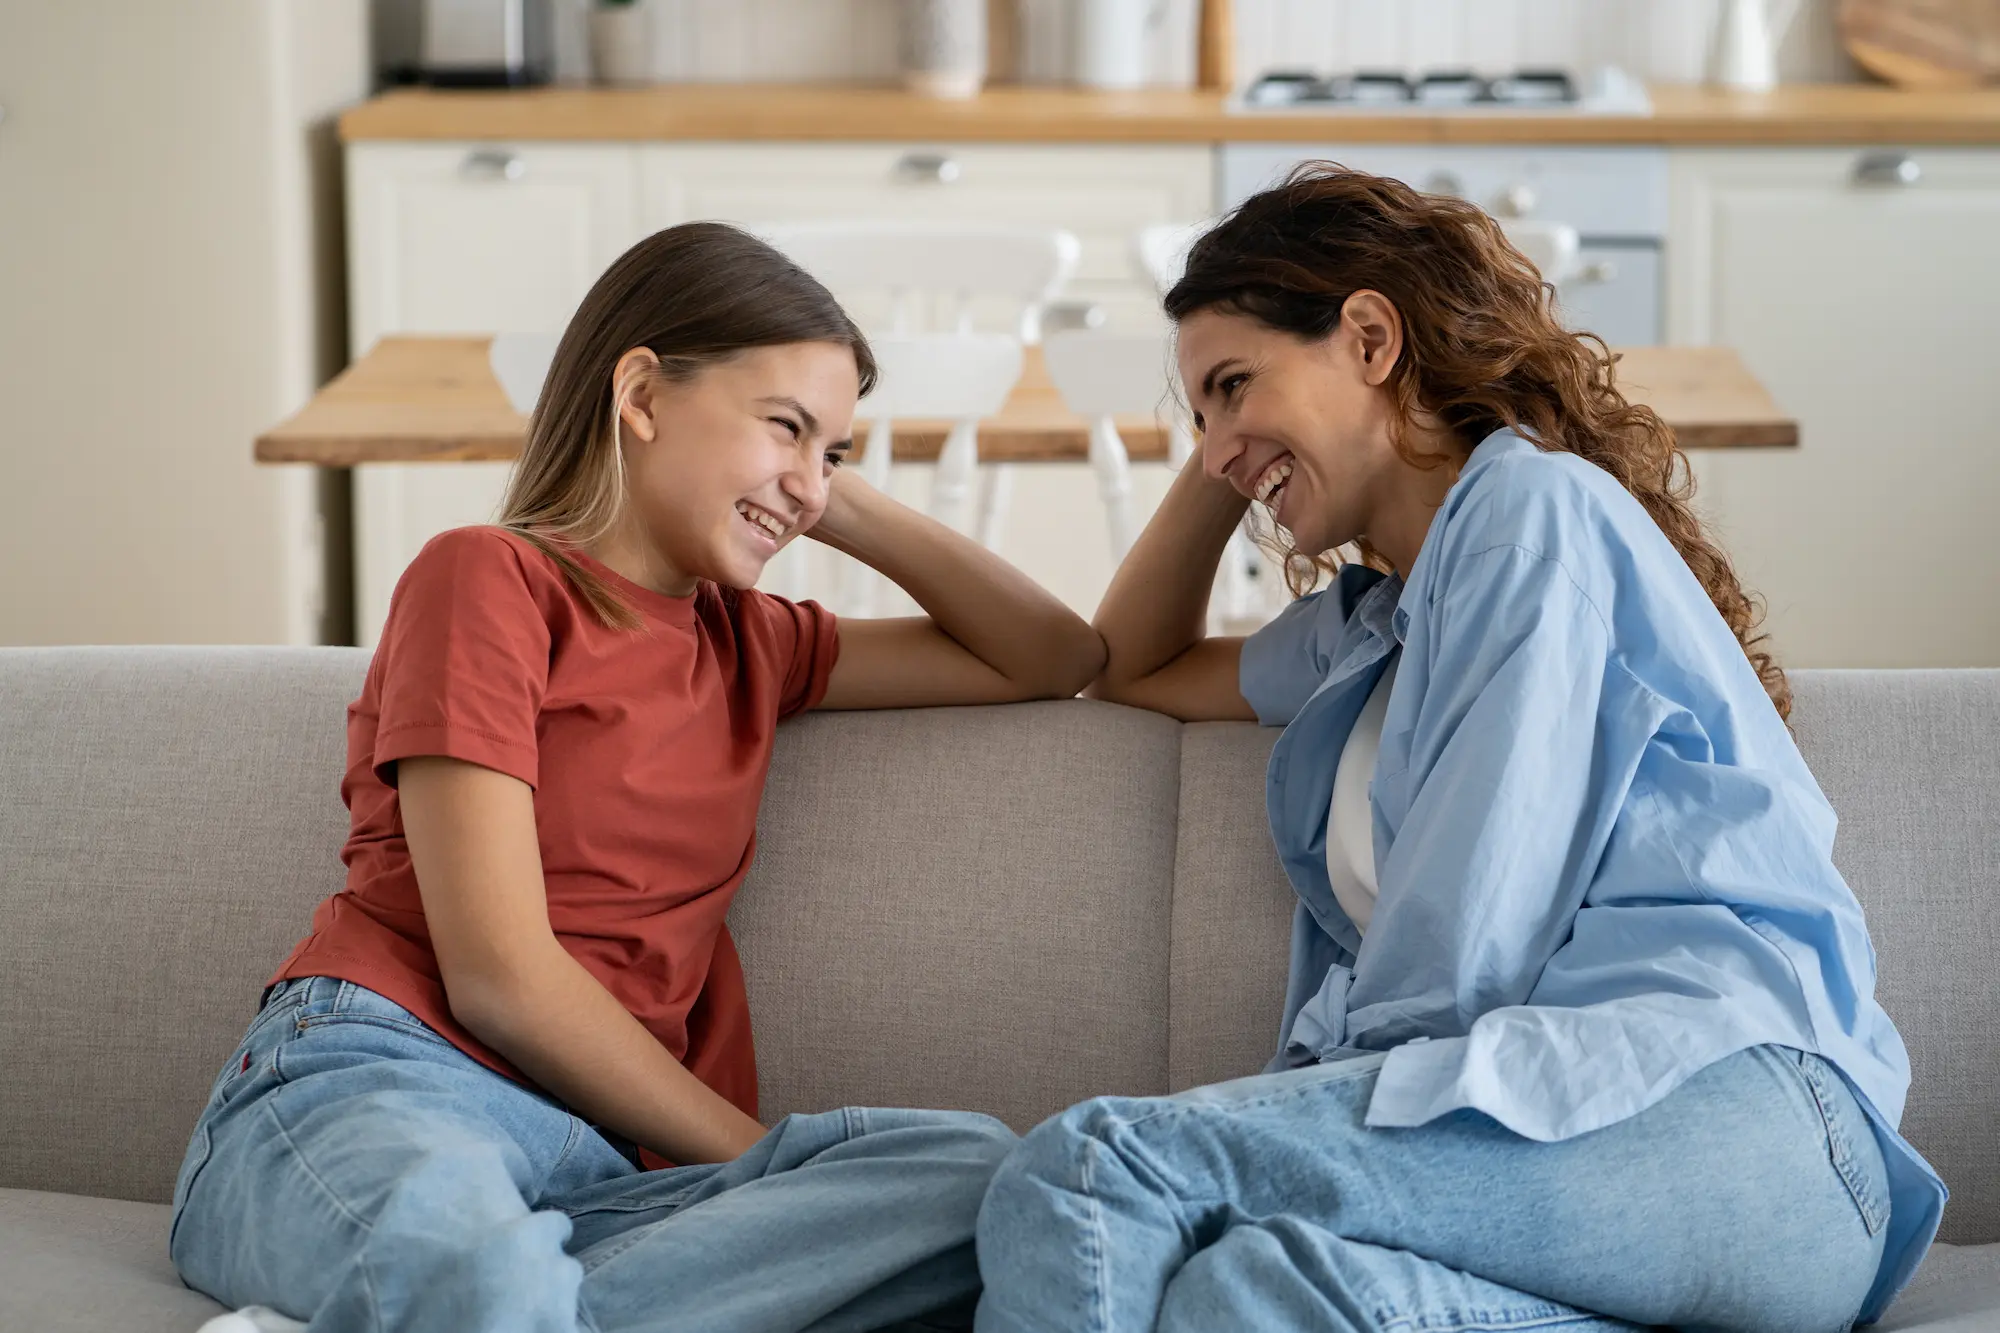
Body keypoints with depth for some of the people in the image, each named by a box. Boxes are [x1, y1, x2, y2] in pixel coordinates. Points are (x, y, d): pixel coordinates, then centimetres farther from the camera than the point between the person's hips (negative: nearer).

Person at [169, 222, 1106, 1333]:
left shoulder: (747, 645, 27)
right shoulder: (490, 577, 5)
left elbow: (1057, 659, 34)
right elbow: (499, 975, -5)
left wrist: (849, 512, 25)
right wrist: (769, 1163, -2)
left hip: (608, 1164, 8)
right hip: (379, 1087, -8)